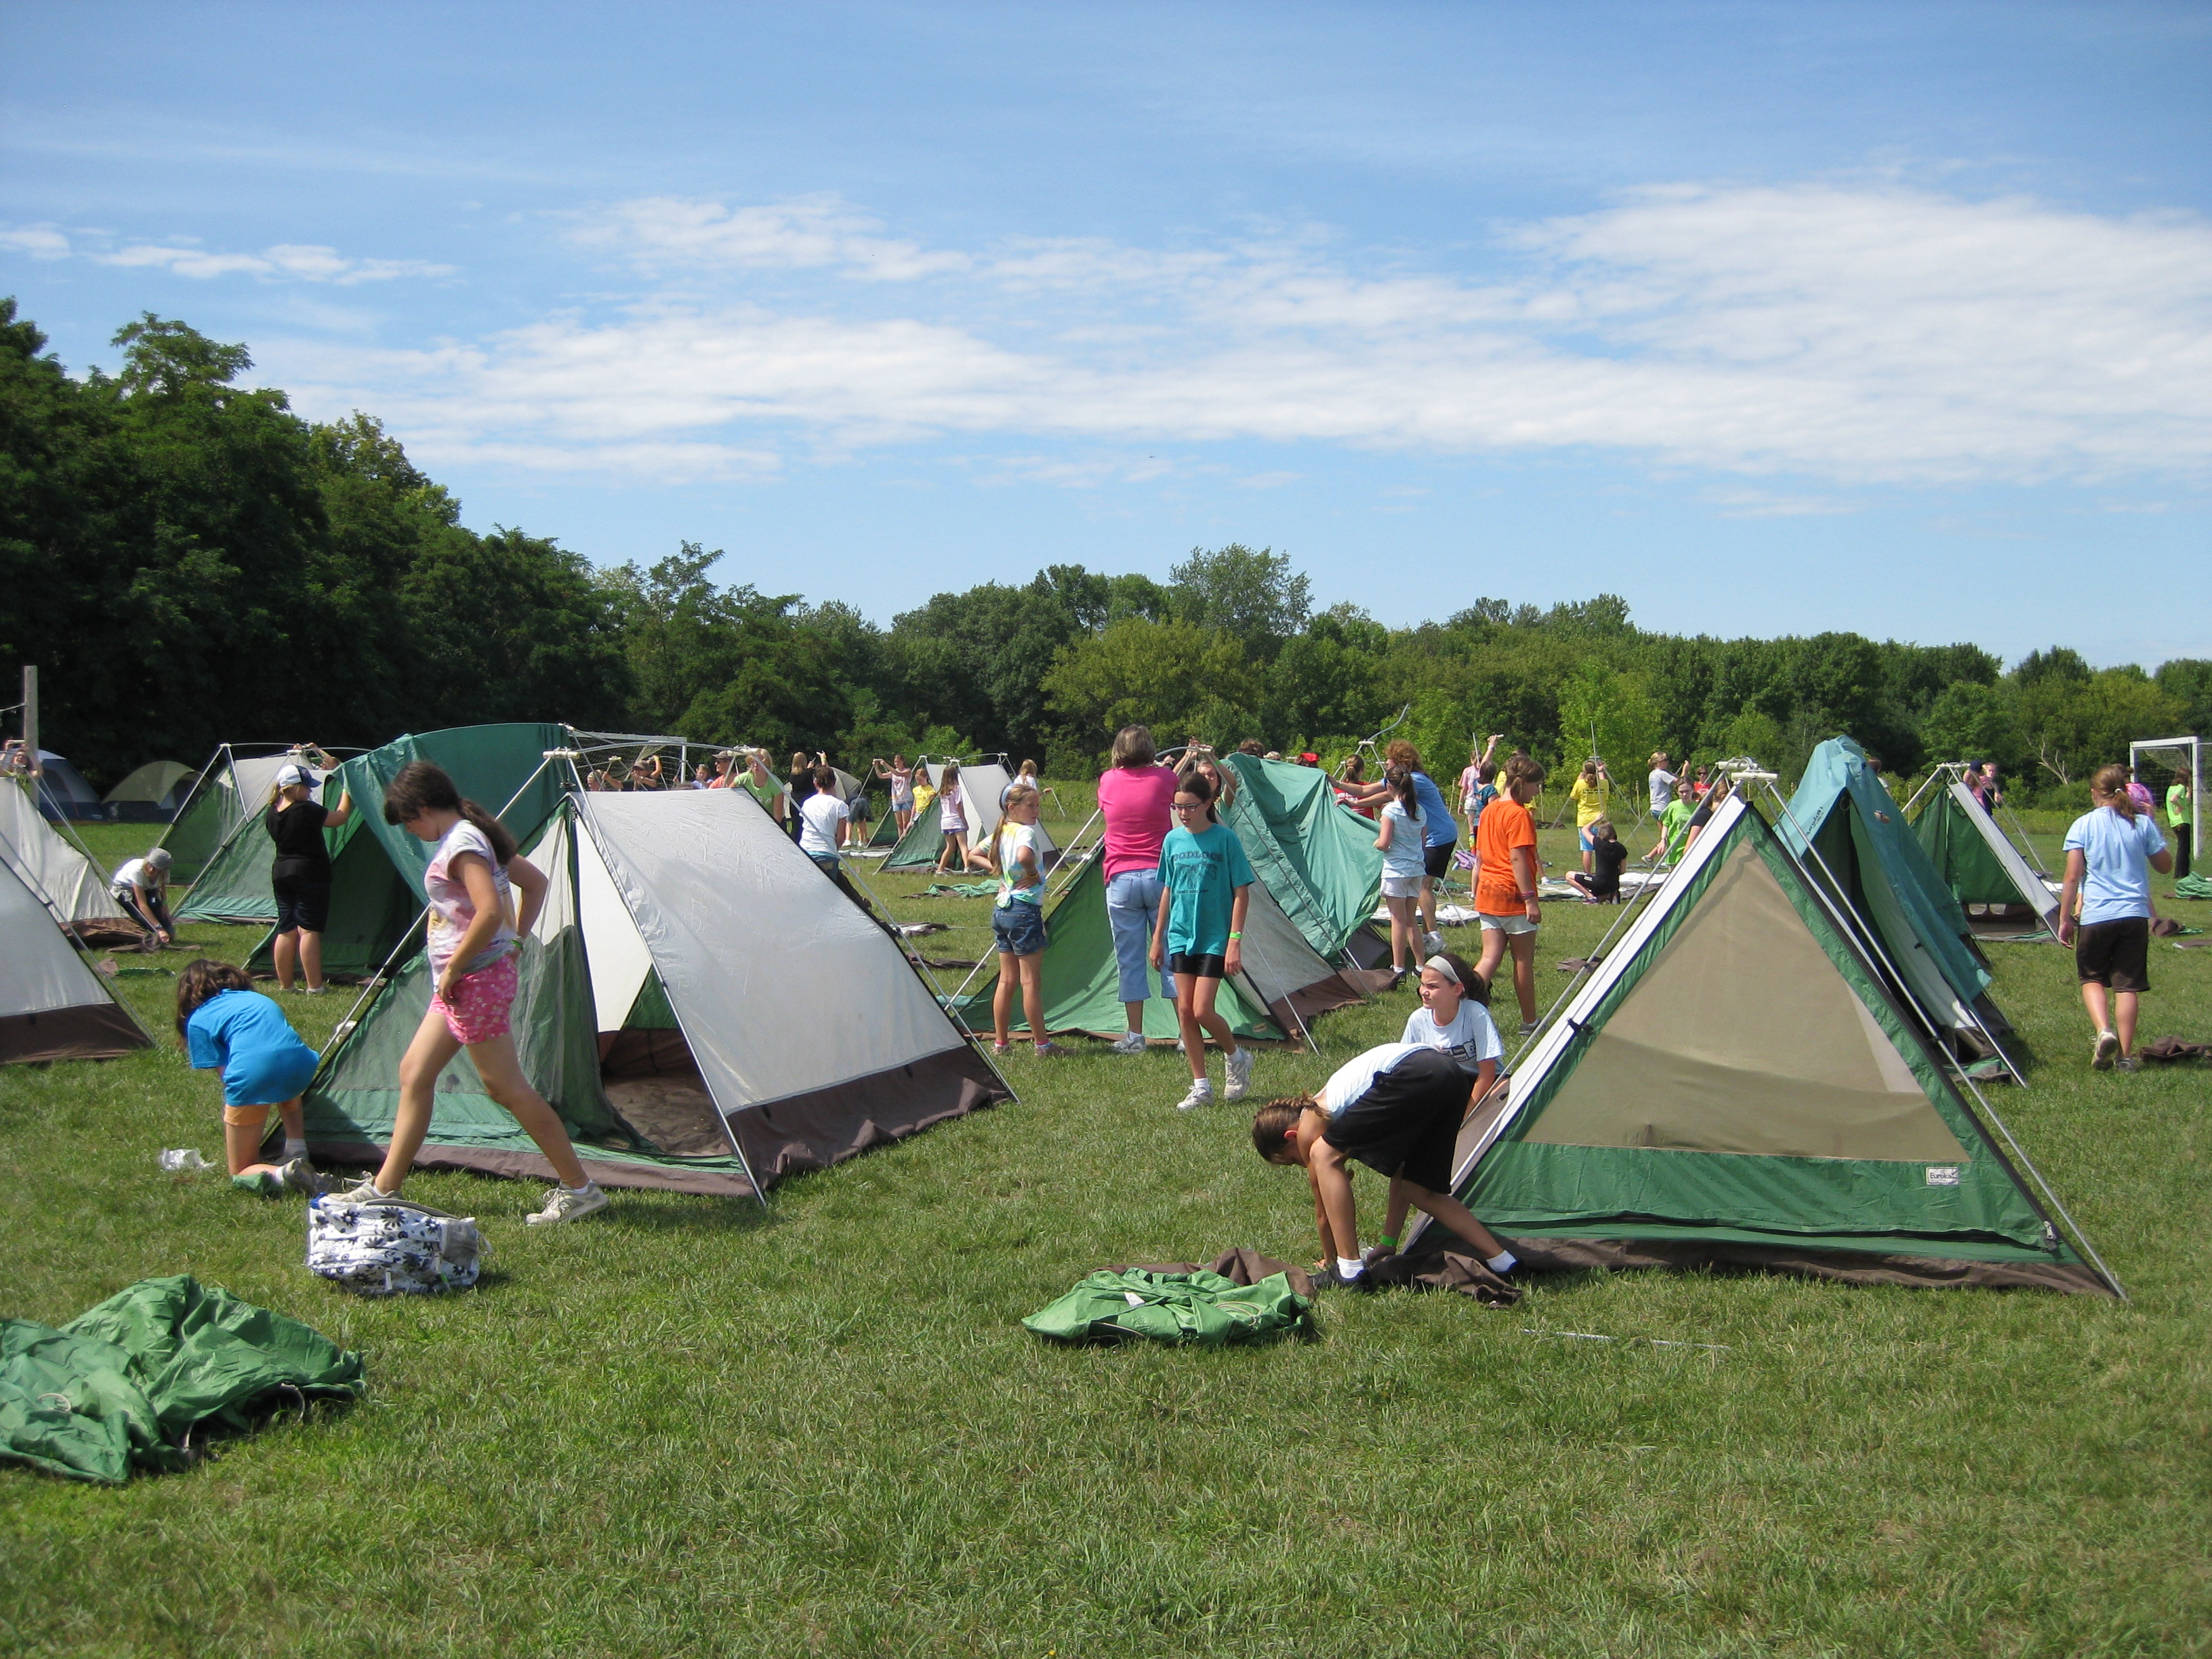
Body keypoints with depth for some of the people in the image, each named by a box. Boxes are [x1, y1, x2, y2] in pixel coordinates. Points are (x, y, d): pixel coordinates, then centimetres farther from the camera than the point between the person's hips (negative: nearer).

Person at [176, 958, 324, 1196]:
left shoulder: (198, 1020, 19)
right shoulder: (258, 999, 33)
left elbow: (227, 1076, 13)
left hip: (252, 1077, -4)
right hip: (301, 1066, 4)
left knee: (241, 1172, 14)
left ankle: (281, 1174, -19)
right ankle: (297, 1153, 22)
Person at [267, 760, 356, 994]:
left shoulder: (271, 814, 5)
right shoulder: (306, 810, -16)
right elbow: (340, 818, -7)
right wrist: (346, 791, 7)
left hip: (281, 875, 7)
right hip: (310, 875, -7)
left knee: (286, 930, 11)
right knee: (308, 930, -6)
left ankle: (284, 986, 15)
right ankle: (314, 987, -5)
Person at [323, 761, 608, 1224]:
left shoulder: (460, 844, -16)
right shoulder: (478, 837, 13)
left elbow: (490, 912, -28)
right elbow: (536, 883, 21)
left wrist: (453, 967, -18)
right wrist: (516, 941, 16)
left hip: (476, 980, -11)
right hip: (460, 984, 11)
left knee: (507, 1087, -5)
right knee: (414, 1074, 14)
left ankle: (579, 1189, 1)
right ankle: (384, 1187, 22)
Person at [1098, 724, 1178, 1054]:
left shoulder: (1108, 781, 0)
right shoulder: (1164, 778, -3)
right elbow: (1181, 802, 16)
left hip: (1121, 881, 1)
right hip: (1161, 877, 0)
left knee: (1130, 959, 5)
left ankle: (1134, 1038, 6)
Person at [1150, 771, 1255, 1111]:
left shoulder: (1225, 839, -10)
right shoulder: (1173, 840, 4)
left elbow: (1241, 893, -9)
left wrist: (1235, 941, -14)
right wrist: (1158, 937, 15)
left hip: (1214, 938, -5)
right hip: (1181, 936, 5)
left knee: (1202, 1011, -10)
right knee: (1185, 1011, 3)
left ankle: (1237, 1058, 18)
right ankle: (1200, 1087, 11)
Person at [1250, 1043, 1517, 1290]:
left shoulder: (1309, 1128, 14)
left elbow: (1323, 1212, 21)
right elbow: (1399, 1172, 39)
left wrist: (1330, 1261, 38)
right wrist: (1387, 1245, 43)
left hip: (1412, 1076, -9)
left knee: (1325, 1156, 2)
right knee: (1420, 1190, 23)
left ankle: (1349, 1269, -4)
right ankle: (1501, 1261, 23)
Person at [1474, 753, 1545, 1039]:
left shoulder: (1489, 810, 11)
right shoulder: (1519, 814, -13)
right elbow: (1517, 859, -20)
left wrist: (1477, 891, 23)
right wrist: (1530, 897, -20)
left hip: (1487, 894, 7)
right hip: (1513, 896, -7)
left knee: (1490, 958, 6)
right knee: (1524, 961, 6)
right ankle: (1529, 1022, 16)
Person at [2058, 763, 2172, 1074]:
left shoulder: (2084, 825, -1)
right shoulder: (2143, 823, 3)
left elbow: (2073, 877, -4)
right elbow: (2165, 866, 14)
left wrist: (2064, 919, 3)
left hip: (2096, 916, -1)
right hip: (2135, 914, 1)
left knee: (2092, 977, 16)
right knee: (2127, 984, 6)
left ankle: (2104, 1030, -7)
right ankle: (2125, 1055, 6)